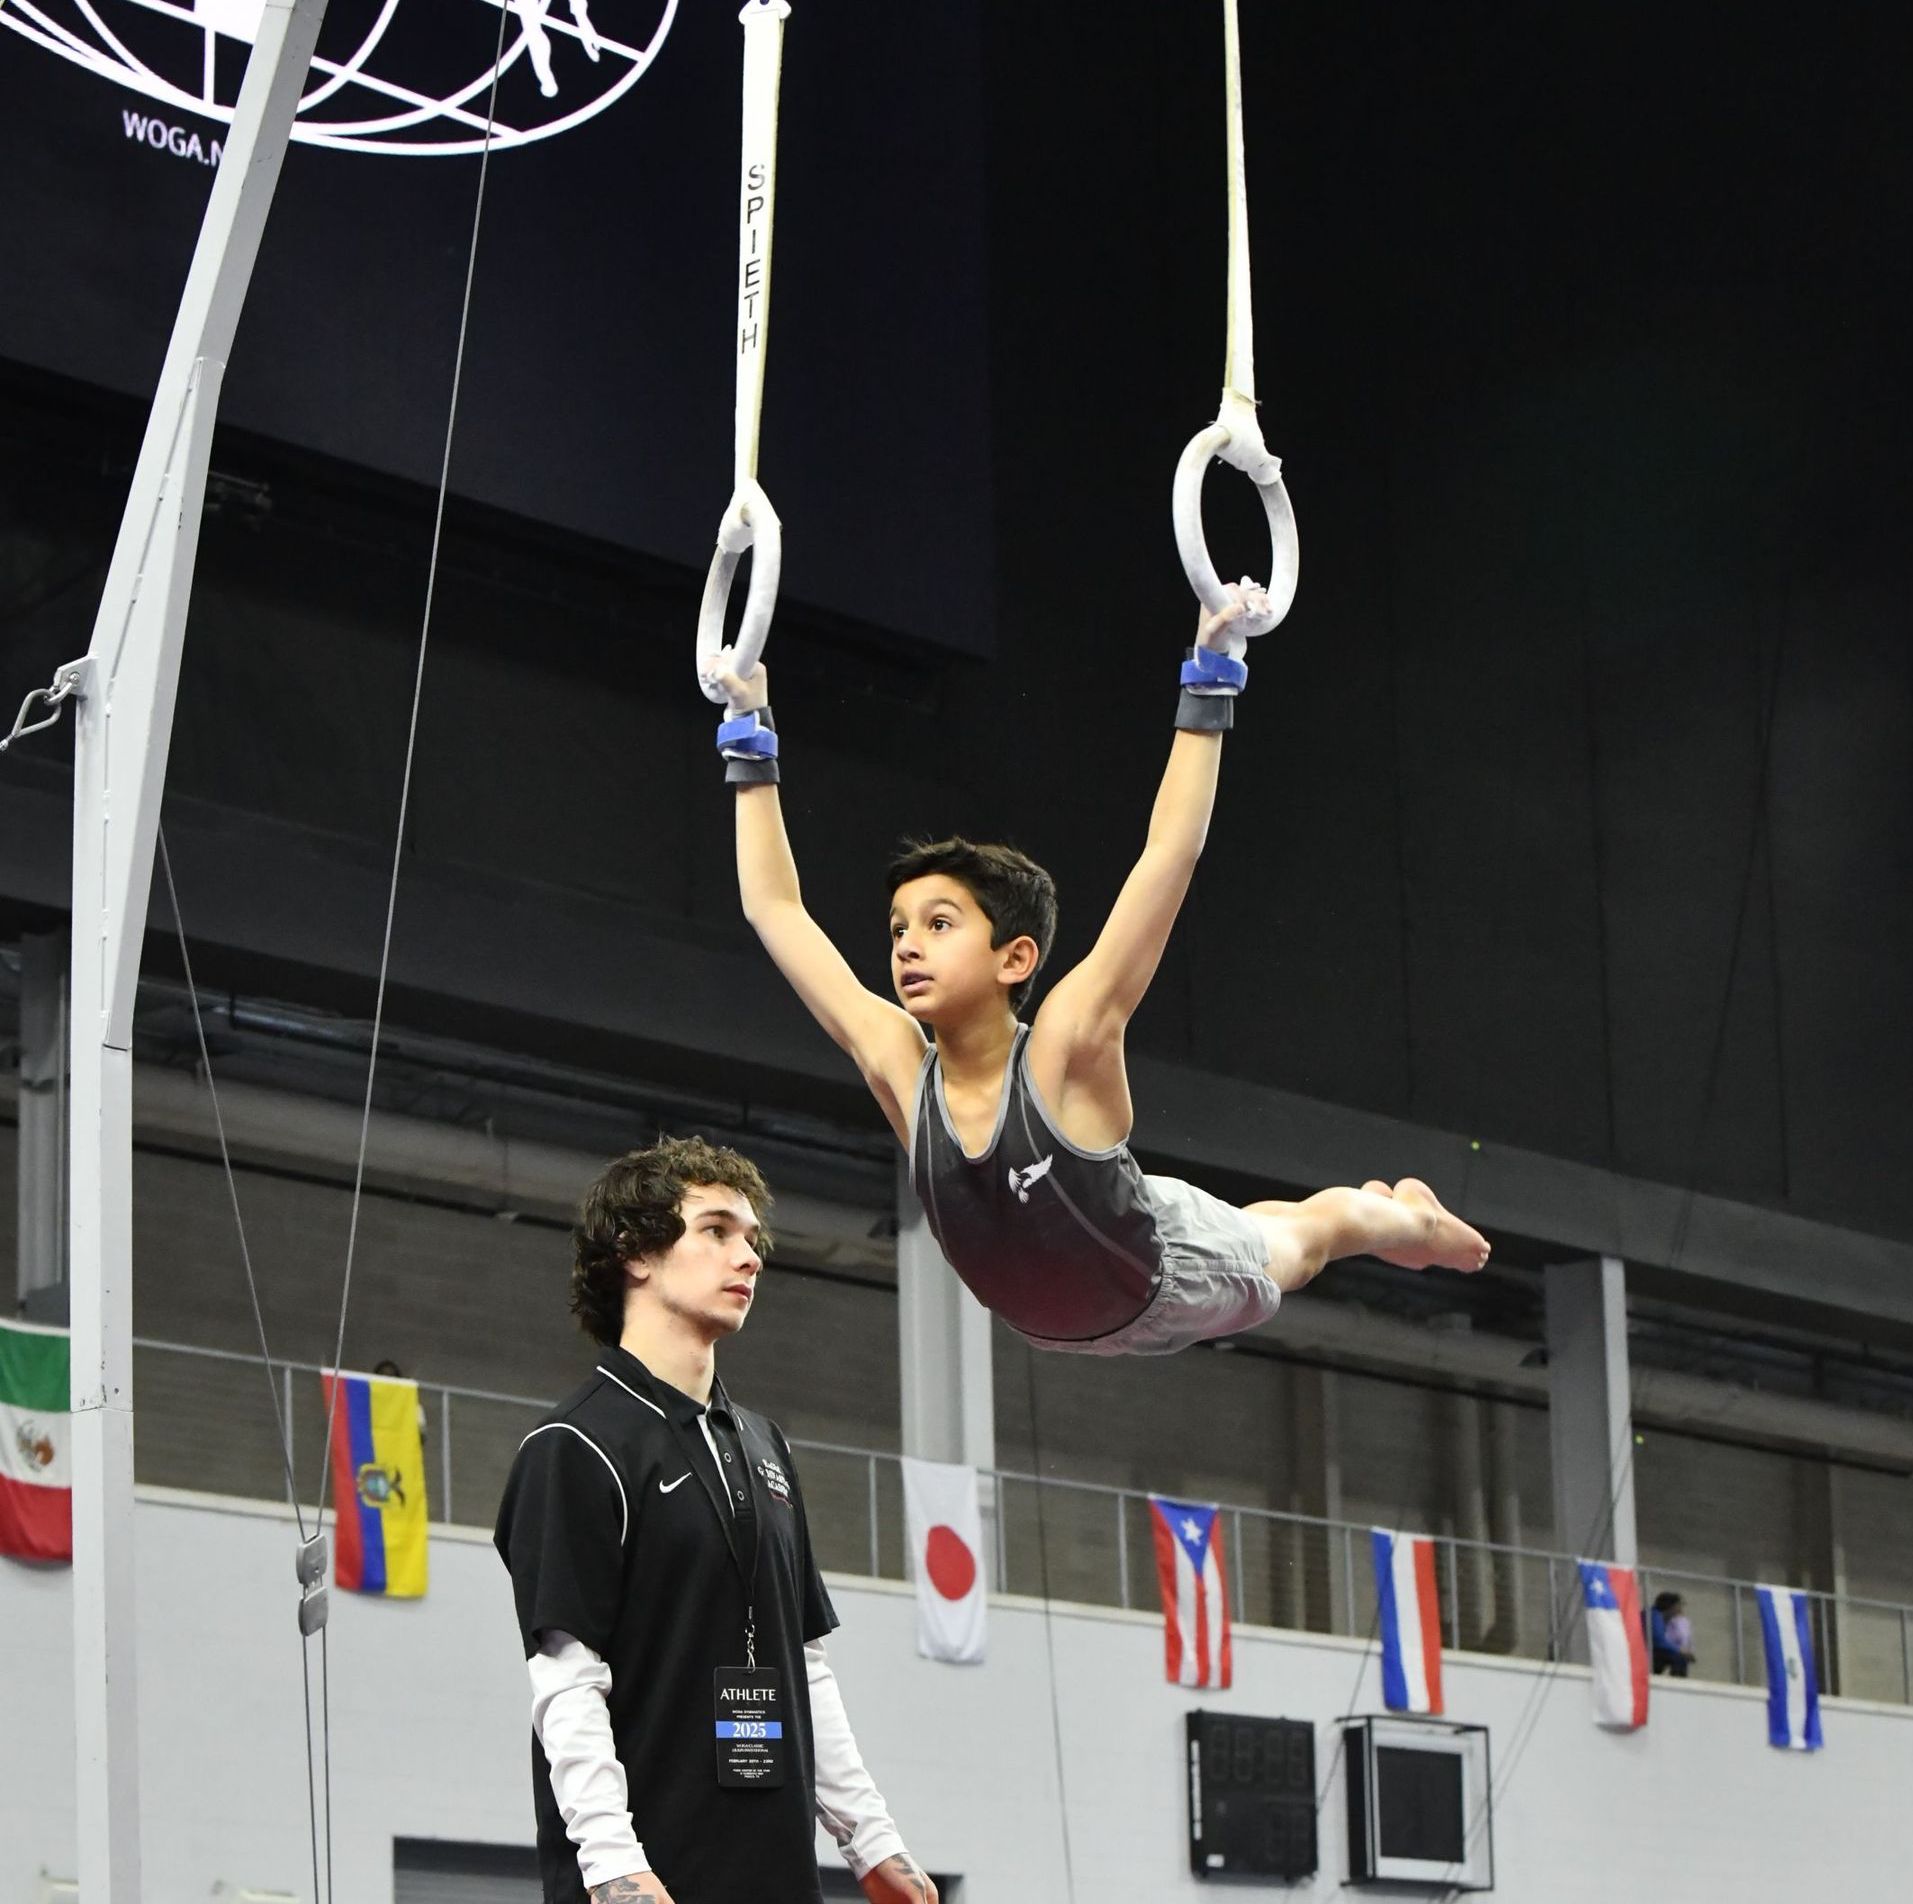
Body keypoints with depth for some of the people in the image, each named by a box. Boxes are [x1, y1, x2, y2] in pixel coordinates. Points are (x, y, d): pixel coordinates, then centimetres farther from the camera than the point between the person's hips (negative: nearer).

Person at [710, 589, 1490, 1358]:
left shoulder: (1067, 1051, -38)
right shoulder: (899, 1070, -28)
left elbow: (1169, 853, -44)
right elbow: (774, 908, -23)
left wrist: (1209, 683, -49)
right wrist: (749, 745, -23)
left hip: (1171, 1278, -4)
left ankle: (1407, 1215, 57)